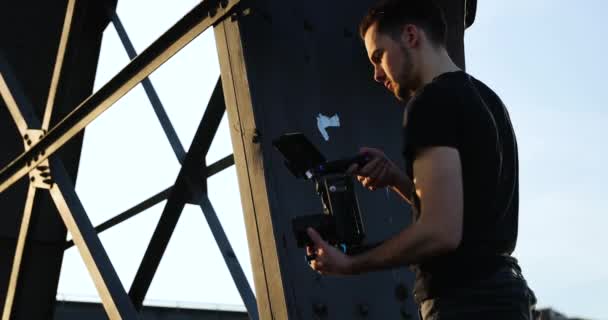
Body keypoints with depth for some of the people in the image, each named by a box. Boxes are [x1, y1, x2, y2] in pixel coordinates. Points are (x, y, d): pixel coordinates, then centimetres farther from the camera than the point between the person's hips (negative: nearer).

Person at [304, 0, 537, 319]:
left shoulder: (432, 101, -15)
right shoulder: (483, 98, 15)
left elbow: (441, 232, -23)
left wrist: (350, 264, -11)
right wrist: (397, 177, 6)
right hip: (499, 290, 10)